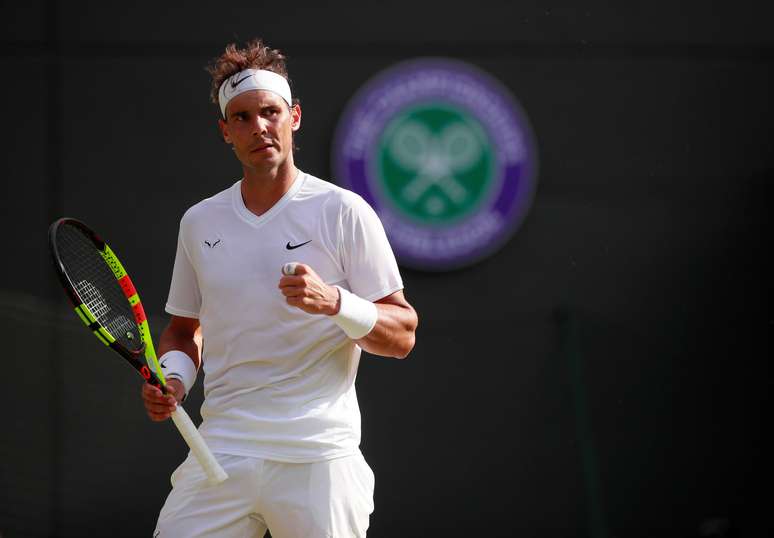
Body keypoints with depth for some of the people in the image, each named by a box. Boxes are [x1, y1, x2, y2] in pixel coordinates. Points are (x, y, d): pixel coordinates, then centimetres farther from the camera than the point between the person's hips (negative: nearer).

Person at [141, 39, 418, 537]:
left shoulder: (343, 212, -1)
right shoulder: (199, 222, 12)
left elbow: (402, 336, -3)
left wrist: (334, 303, -20)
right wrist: (173, 377, 3)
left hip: (317, 458, -3)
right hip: (222, 452, 3)